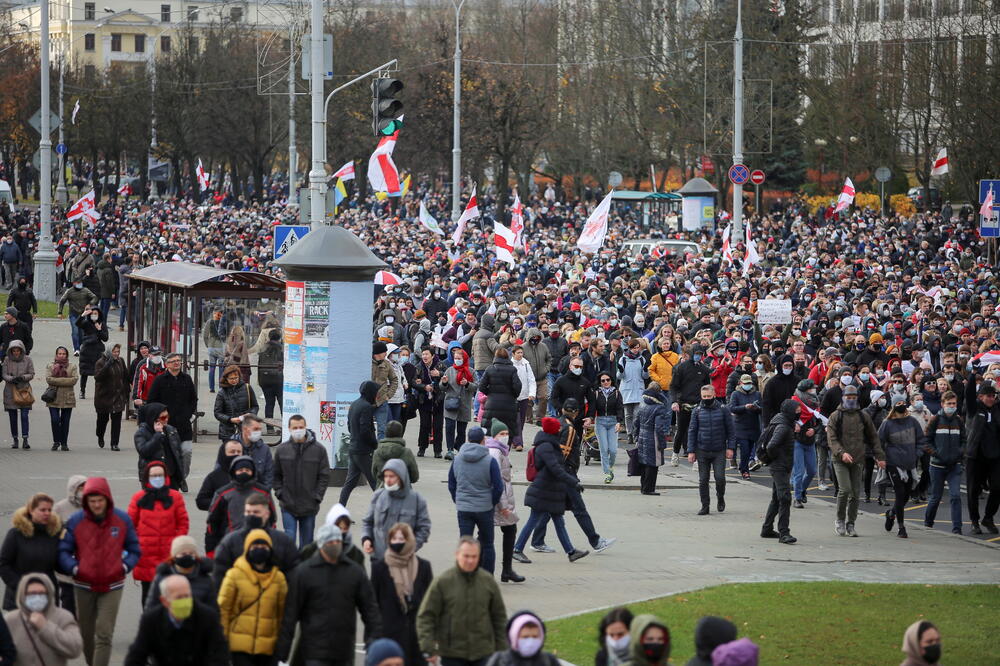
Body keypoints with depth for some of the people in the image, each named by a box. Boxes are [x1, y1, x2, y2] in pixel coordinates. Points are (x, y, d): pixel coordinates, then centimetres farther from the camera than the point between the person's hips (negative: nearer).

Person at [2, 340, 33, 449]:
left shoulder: (27, 360, -1)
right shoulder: (7, 360, 1)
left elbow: (31, 374, -1)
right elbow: (4, 375, -1)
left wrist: (22, 377, -20)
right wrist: (12, 379, -21)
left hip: (24, 390, -2)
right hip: (10, 391, 2)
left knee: (24, 416, -10)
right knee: (13, 417, 7)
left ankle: (25, 440, -12)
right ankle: (15, 440, 17)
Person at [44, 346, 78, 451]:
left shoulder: (72, 366, 8)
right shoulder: (50, 366, 8)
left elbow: (74, 380, -5)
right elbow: (48, 379, -7)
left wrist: (57, 381, -11)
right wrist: (65, 381, -13)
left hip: (67, 398, 1)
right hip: (54, 398, -1)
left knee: (65, 421, 3)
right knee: (55, 420, -10)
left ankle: (64, 443, 13)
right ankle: (56, 442, 5)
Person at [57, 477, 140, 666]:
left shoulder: (122, 520, -3)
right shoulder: (75, 521, -6)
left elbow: (134, 550, 6)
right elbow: (63, 551, 0)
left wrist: (124, 567, -10)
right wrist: (75, 569, -15)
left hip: (112, 586, -1)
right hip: (84, 586, 1)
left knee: (104, 635, -11)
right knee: (86, 634, 12)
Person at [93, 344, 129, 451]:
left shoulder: (121, 361, 5)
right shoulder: (101, 362, -11)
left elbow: (125, 377, 14)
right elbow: (97, 376, -26)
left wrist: (126, 393, 12)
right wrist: (108, 365, -34)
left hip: (118, 396, 3)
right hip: (104, 396, -3)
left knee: (116, 420, -5)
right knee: (103, 418, 12)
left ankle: (114, 443, -2)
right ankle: (100, 437, 39)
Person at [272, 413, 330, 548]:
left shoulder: (319, 449, -2)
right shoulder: (281, 450, 1)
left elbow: (324, 476, 2)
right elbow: (276, 475, 10)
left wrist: (317, 497, -5)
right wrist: (279, 493, -1)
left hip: (310, 507, 0)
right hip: (288, 506, 0)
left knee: (306, 541, 9)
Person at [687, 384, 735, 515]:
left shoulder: (723, 410, 0)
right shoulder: (697, 411, 4)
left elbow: (730, 430, 5)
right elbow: (692, 431, 6)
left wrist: (730, 447, -3)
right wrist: (691, 451, 0)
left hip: (719, 451, -2)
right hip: (702, 451, 2)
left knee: (720, 477, -9)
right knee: (703, 480, 2)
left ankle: (720, 498, 19)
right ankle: (704, 506, 11)